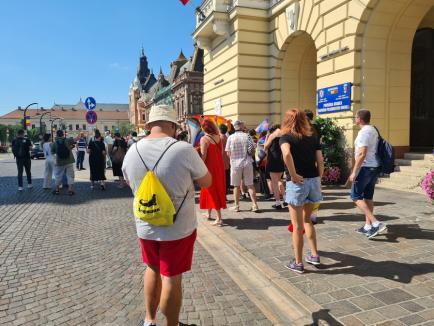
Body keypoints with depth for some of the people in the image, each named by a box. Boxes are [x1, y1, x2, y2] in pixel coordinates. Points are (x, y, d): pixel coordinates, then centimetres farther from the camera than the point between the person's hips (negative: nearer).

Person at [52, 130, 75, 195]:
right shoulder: (68, 140, -9)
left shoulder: (55, 143, -5)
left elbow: (52, 152, 6)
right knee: (70, 176, 6)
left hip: (59, 163, 1)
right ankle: (70, 190, 5)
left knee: (58, 176, 16)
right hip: (69, 162, -1)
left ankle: (57, 189, 25)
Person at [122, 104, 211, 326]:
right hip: (179, 228, -4)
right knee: (172, 278, 10)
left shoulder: (132, 152, -5)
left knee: (153, 268, 25)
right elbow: (207, 182, -6)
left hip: (146, 226, 5)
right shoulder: (184, 149, -19)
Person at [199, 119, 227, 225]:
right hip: (219, 167, 7)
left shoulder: (204, 139, -14)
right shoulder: (218, 137, 4)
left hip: (210, 167, -7)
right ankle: (209, 213, 33)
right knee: (217, 189, 17)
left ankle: (219, 218, 0)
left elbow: (203, 156, -18)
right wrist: (218, 163, 16)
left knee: (212, 191, 1)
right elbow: (221, 152, 8)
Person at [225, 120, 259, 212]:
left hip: (235, 164, -1)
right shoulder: (247, 136, -2)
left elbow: (228, 153, -3)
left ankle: (236, 206, 14)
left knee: (236, 186, 8)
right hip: (247, 163, 1)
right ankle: (254, 205, 7)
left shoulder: (230, 137, -4)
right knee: (250, 185, 8)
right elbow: (252, 149, 1)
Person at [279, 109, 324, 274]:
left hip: (297, 183, -5)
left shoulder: (286, 137, -5)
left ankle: (298, 263, 19)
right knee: (307, 219, 25)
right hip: (313, 181, 5)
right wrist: (318, 181, 11)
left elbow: (286, 154, -27)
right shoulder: (313, 136, 8)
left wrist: (293, 175, -18)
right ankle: (314, 255, 28)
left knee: (297, 225, 8)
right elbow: (320, 161, 4)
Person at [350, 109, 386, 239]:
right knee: (368, 197, 13)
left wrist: (354, 172, -20)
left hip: (365, 168, -10)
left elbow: (362, 154, -23)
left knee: (356, 197, -3)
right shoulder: (373, 130, 15)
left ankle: (376, 223, -11)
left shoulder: (364, 132, -15)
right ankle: (368, 226, 18)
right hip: (374, 167, 10)